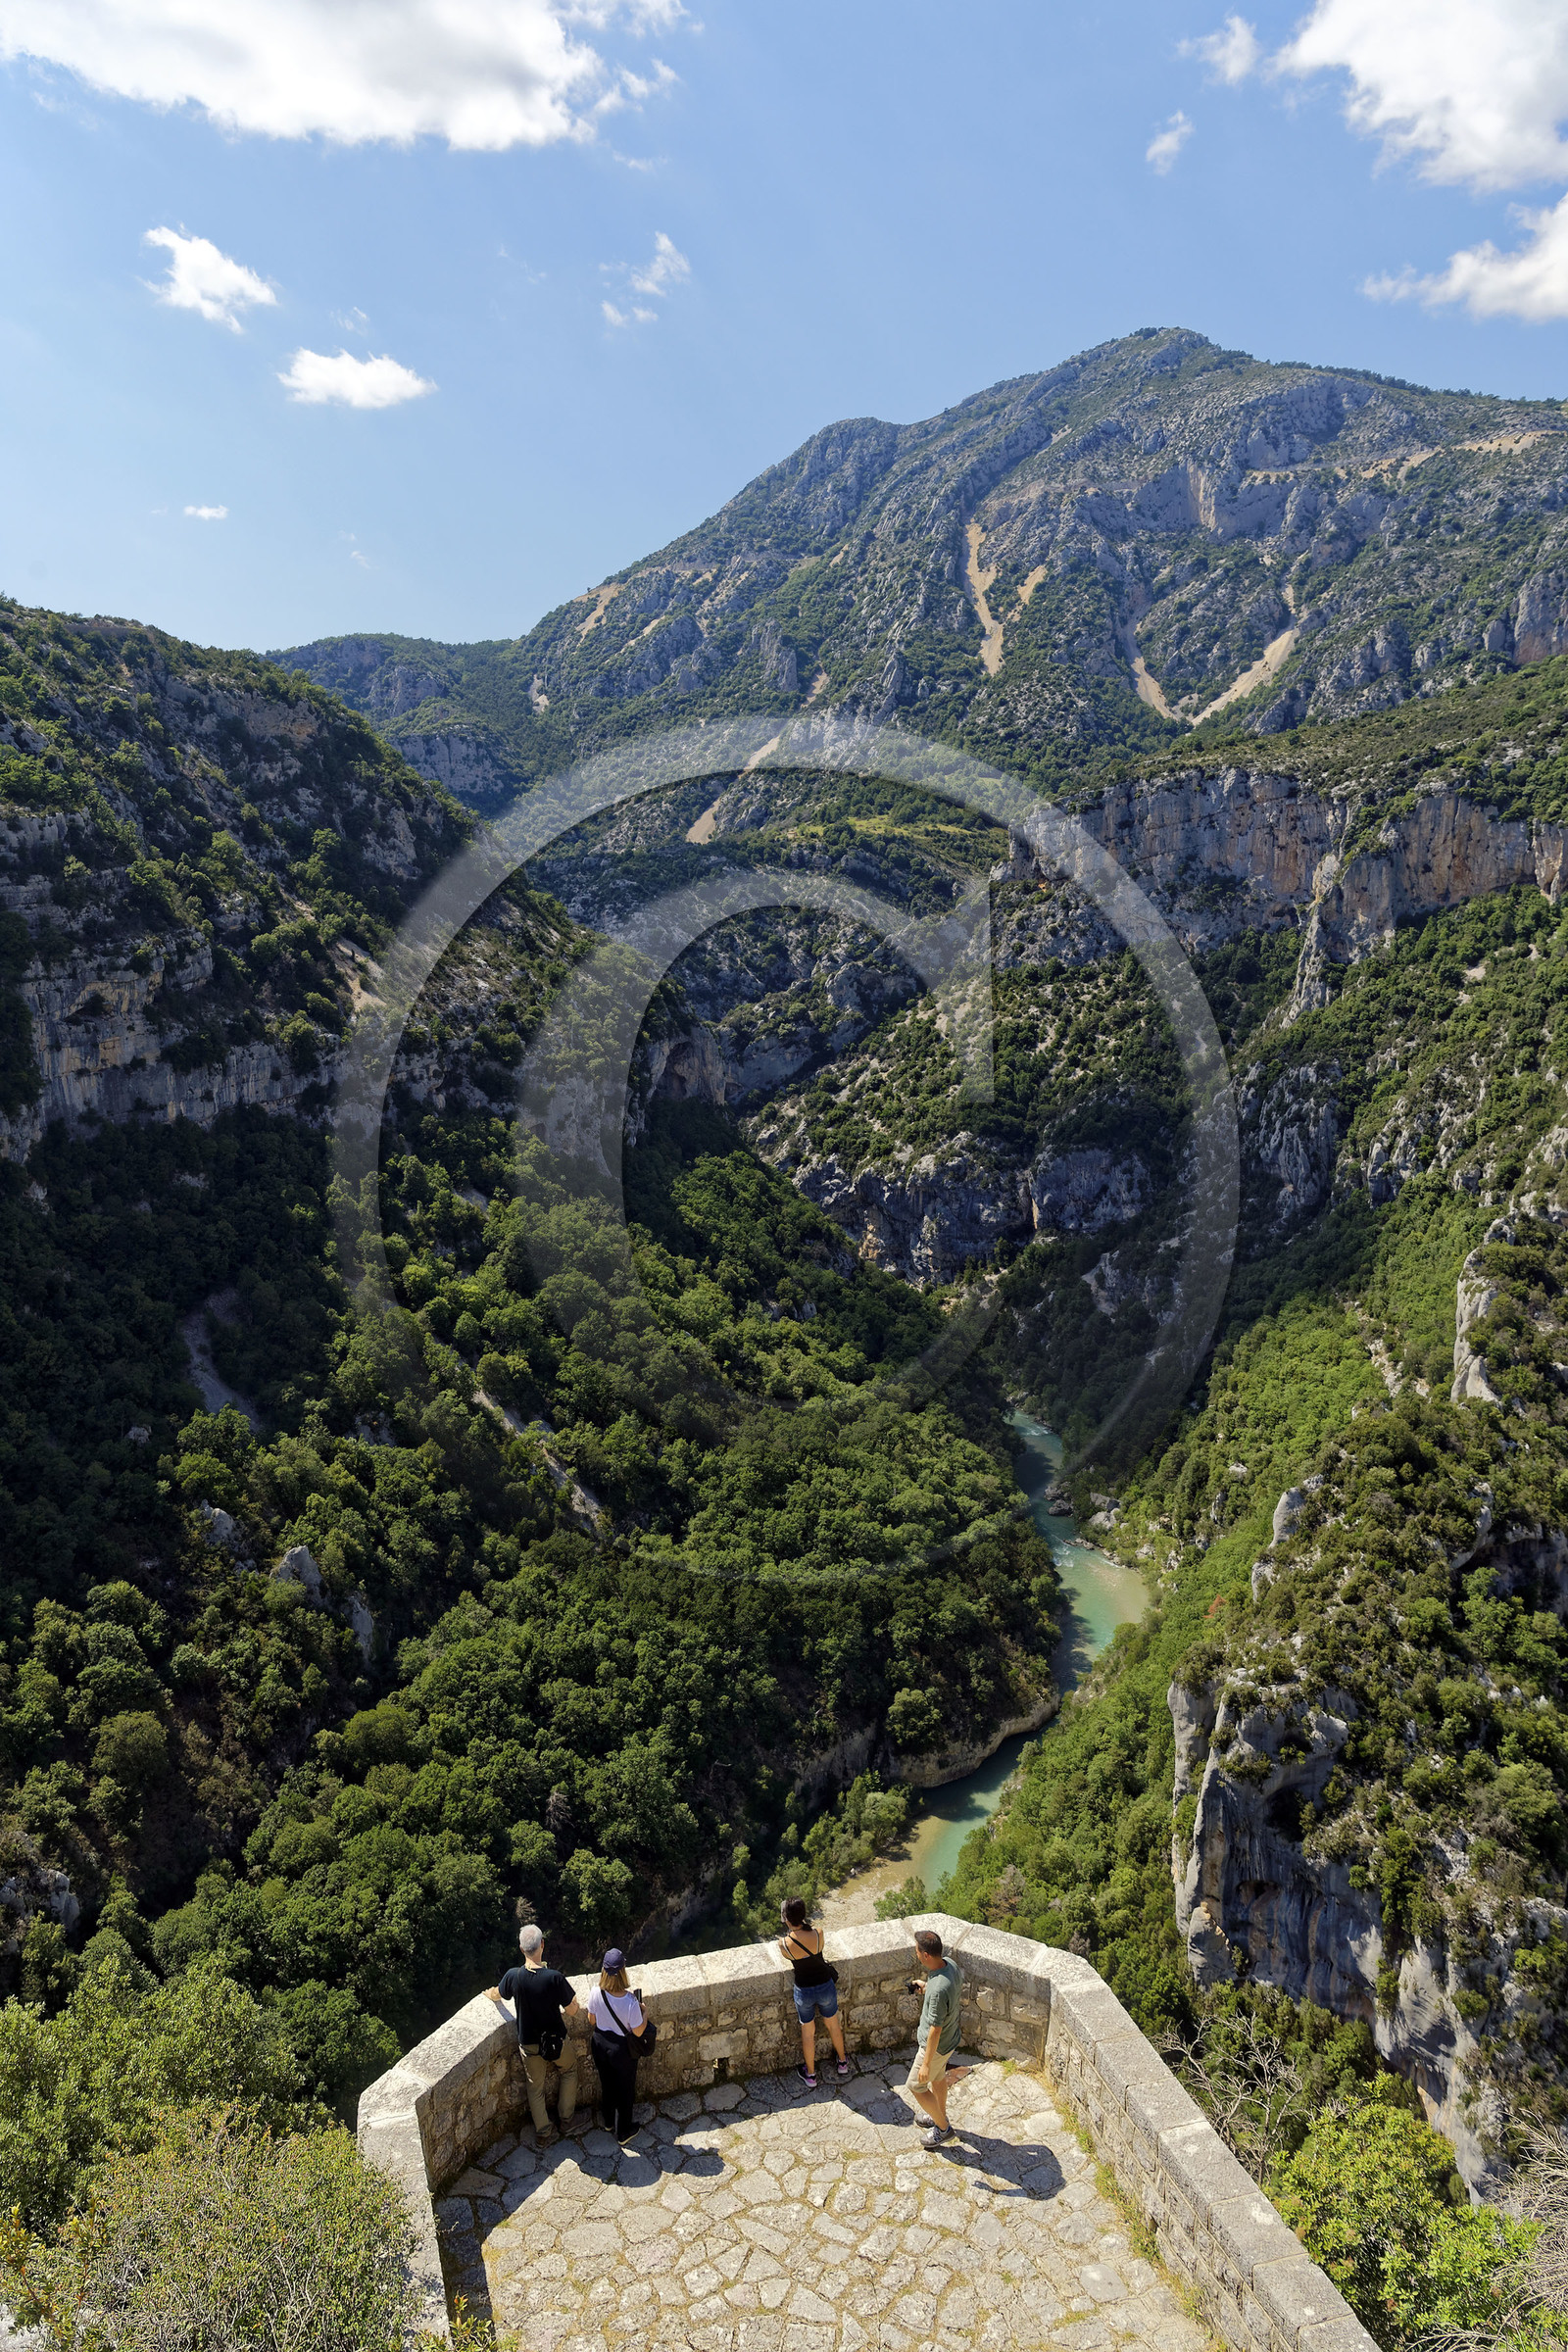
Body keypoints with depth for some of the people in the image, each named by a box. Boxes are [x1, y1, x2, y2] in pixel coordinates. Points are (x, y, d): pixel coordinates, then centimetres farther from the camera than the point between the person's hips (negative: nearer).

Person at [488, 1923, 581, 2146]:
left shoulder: (513, 1976, -21)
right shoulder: (554, 1977, -30)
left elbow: (496, 1995, 4)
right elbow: (573, 2011, -18)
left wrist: (490, 1993, 28)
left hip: (529, 2044, 1)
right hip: (557, 2040, -1)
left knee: (535, 2088, 24)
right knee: (568, 2071, 29)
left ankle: (543, 2134, 36)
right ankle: (566, 2118, 40)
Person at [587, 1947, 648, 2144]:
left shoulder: (595, 1994, -25)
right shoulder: (630, 2002, -35)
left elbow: (592, 2019, -6)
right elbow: (638, 2032, -20)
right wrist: (645, 2013, -4)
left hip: (600, 2044, 4)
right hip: (622, 2050, -4)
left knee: (606, 2083, 29)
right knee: (625, 2090, 21)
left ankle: (609, 2121, 51)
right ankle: (623, 2133, 39)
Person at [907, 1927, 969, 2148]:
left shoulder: (938, 1990, -40)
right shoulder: (950, 1964, -14)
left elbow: (935, 2031, -30)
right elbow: (959, 1991, 7)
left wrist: (926, 2063, -19)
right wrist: (927, 1987, 17)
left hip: (937, 2046, -8)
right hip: (951, 2037, 8)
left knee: (916, 2086, 14)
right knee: (937, 2078, 30)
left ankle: (943, 2129, 30)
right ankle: (940, 2117, 52)